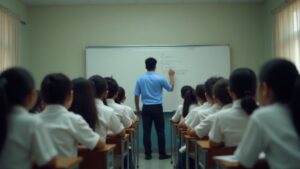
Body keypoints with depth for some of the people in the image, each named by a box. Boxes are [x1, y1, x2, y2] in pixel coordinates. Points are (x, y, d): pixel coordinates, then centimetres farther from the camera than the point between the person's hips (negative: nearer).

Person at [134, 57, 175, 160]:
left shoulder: (140, 79, 2)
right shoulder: (160, 79, -6)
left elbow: (136, 95, 4)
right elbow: (171, 88, 11)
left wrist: (137, 109, 15)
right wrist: (171, 76, 25)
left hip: (146, 108, 2)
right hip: (157, 108, -2)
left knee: (146, 132, 4)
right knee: (160, 131, 4)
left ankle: (148, 154, 7)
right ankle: (162, 154, 8)